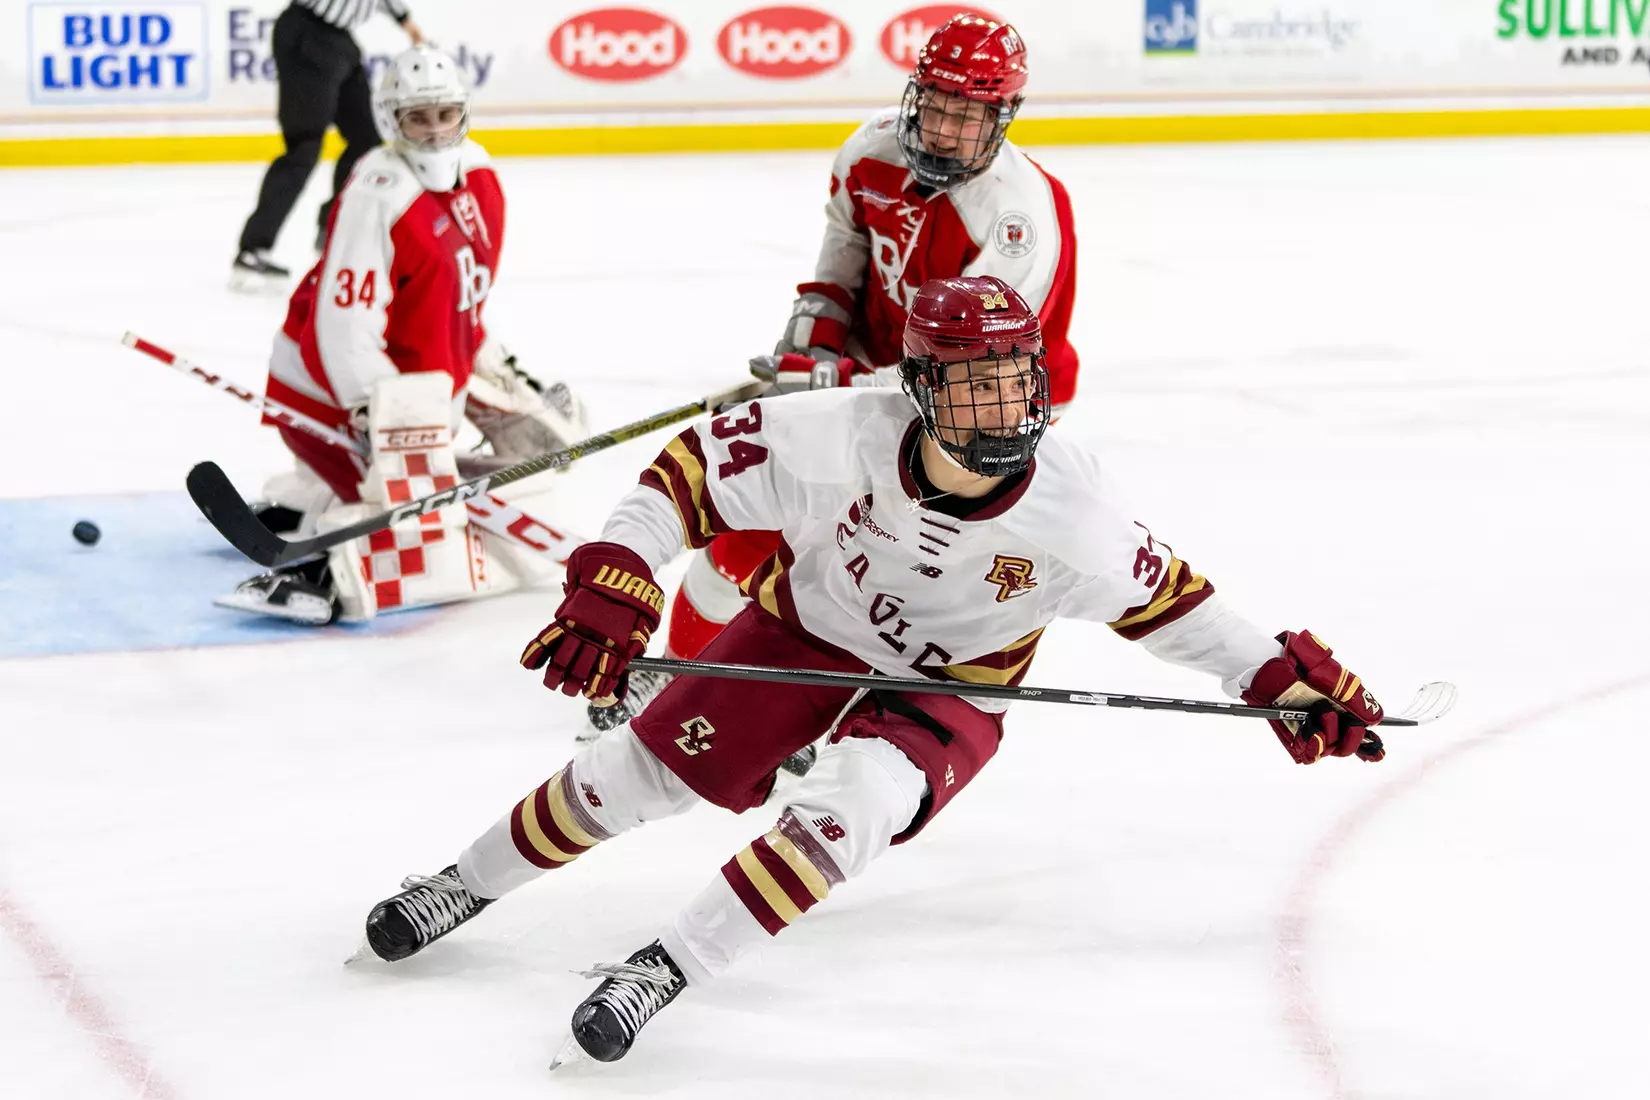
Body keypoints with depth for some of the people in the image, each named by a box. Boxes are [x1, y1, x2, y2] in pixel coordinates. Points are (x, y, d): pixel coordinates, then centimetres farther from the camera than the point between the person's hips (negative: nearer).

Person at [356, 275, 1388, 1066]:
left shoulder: (1069, 512, -28)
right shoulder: (840, 440, -32)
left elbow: (1160, 595, -11)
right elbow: (692, 467, -22)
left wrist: (1287, 676, -14)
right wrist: (614, 585, -32)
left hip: (948, 684, -1)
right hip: (808, 627, 1)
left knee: (856, 803, -29)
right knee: (639, 770, 2)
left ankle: (669, 966, -17)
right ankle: (468, 885, 27)